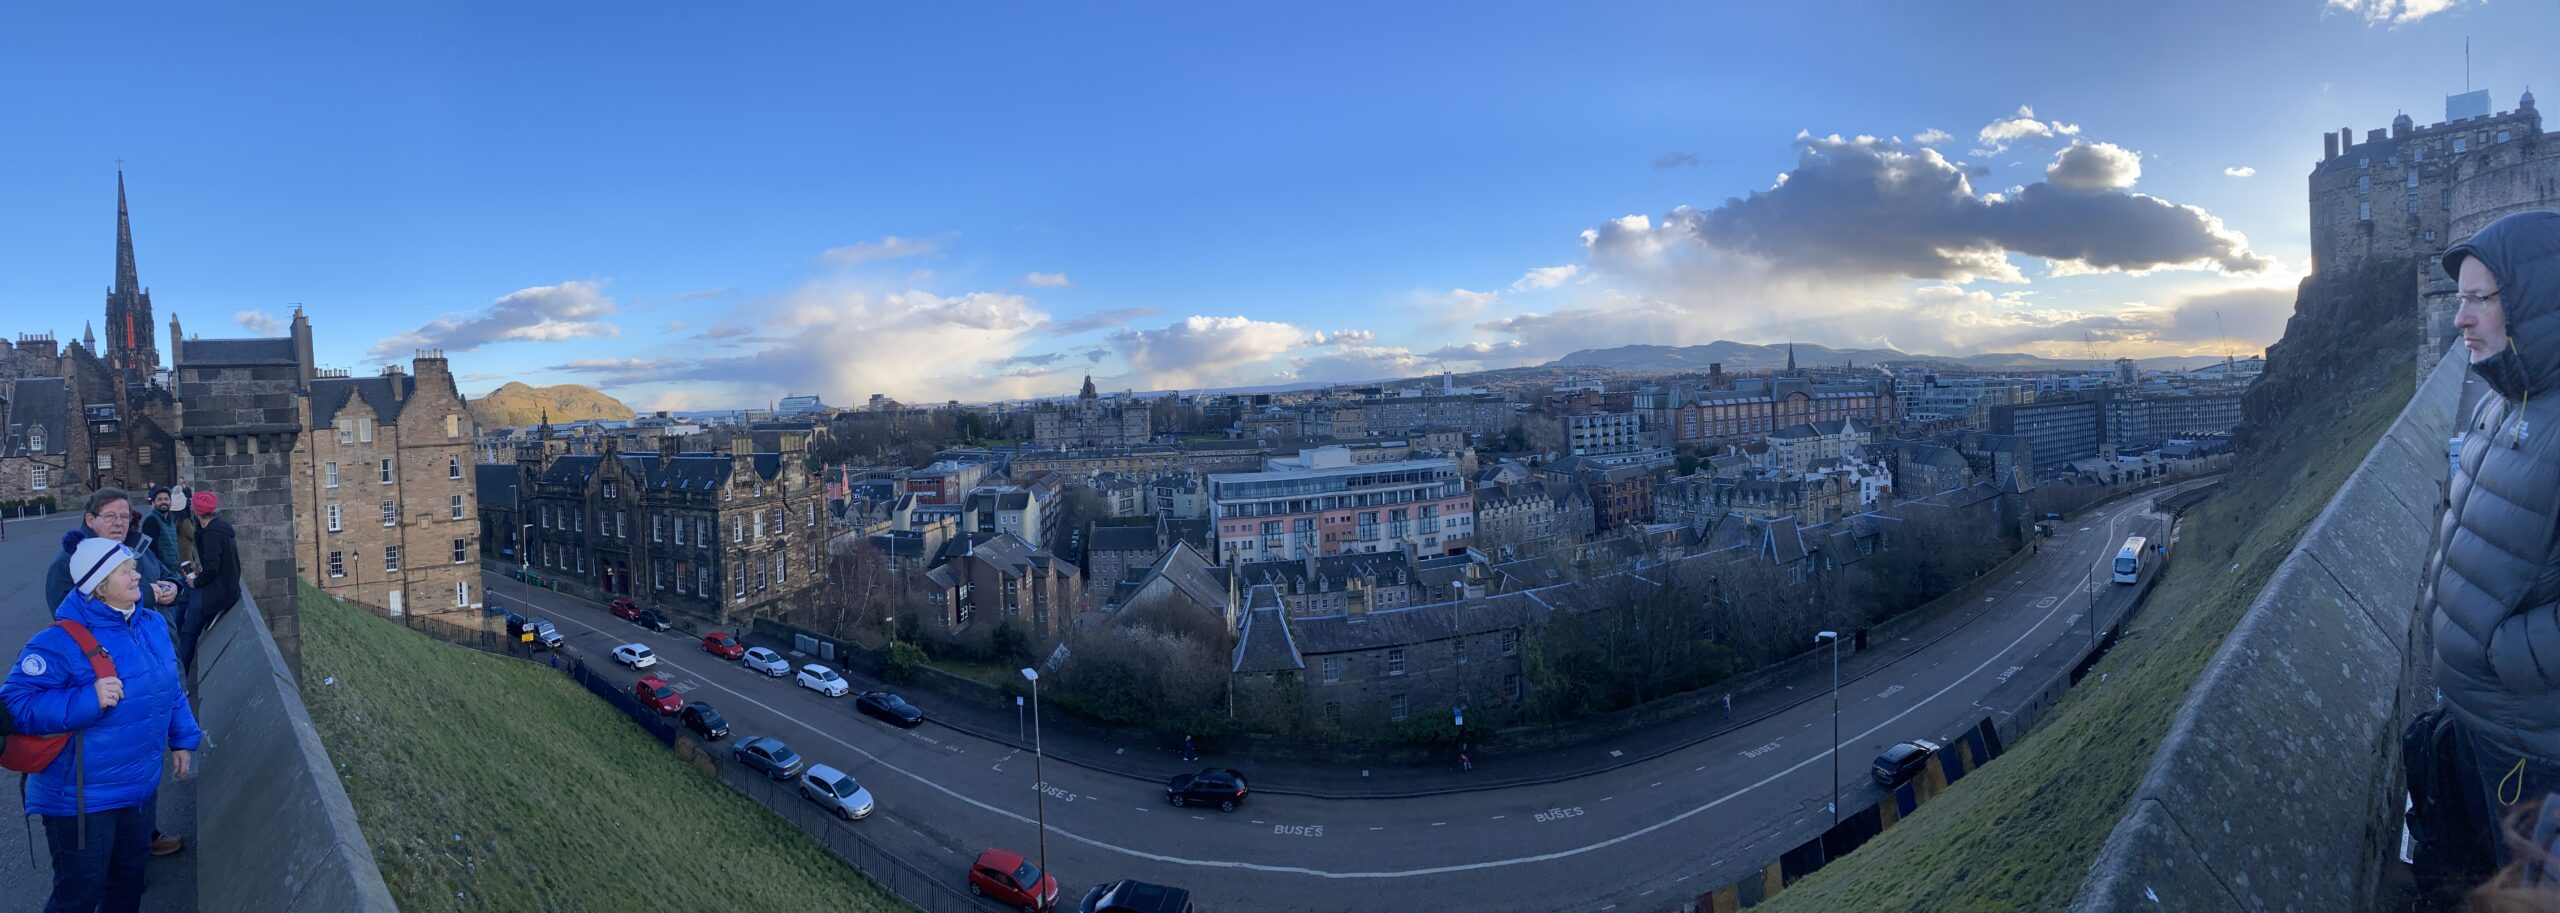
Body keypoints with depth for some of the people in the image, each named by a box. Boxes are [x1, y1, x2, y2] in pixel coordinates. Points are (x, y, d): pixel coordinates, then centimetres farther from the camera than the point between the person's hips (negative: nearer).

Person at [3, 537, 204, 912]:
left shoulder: (153, 624, 2)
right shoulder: (60, 642, -21)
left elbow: (171, 689, 14)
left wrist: (182, 739, 16)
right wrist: (87, 701, -33)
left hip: (143, 784, 7)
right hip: (81, 799, -7)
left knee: (130, 876, 23)